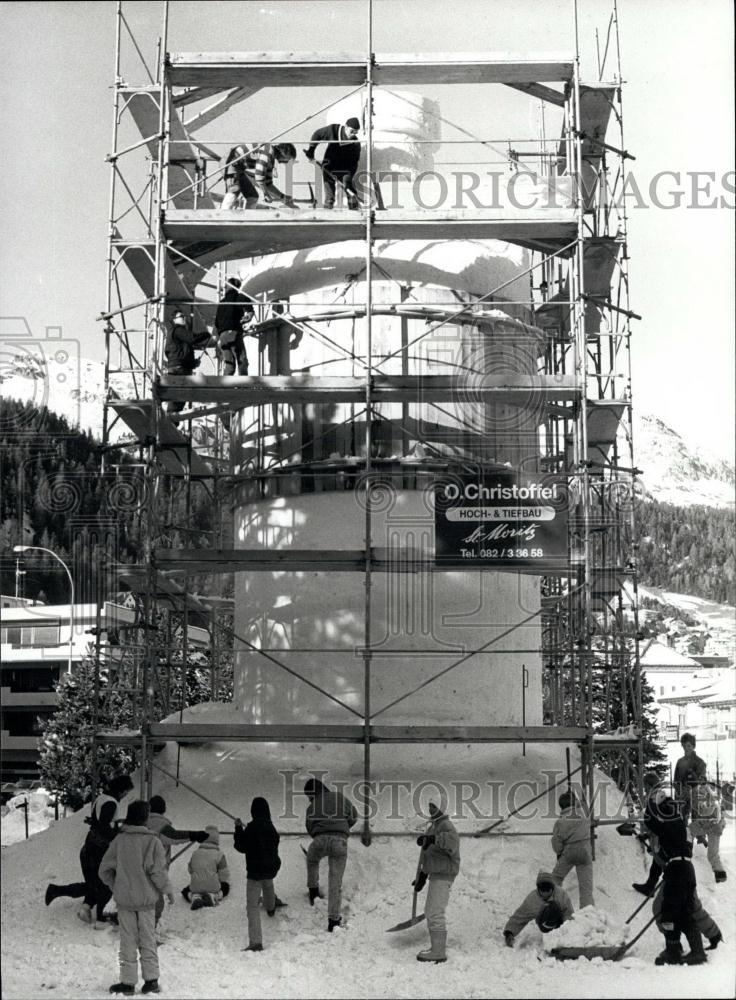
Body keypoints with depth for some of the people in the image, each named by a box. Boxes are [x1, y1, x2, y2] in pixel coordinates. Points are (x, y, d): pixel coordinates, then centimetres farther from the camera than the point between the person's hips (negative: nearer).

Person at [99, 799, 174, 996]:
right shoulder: (152, 841, -12)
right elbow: (157, 871, -14)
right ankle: (151, 980, 13)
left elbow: (105, 869, 1)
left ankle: (128, 982, 12)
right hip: (146, 898, -1)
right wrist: (167, 890, 1)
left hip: (124, 899, 1)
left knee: (128, 941, 10)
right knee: (148, 940, 12)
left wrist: (115, 886, 17)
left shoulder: (119, 840, -5)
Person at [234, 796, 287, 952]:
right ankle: (271, 907, 67)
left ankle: (255, 942, -17)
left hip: (255, 870, -7)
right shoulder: (271, 827, 2)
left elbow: (241, 847, -12)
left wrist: (238, 829, -1)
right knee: (268, 884, 41)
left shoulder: (251, 828, -18)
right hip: (272, 868, 7)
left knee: (253, 905, -7)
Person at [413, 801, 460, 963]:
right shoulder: (434, 827, 16)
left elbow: (452, 839, -39)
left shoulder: (445, 826, -15)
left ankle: (438, 952, -6)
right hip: (436, 874, 11)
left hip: (443, 875, -11)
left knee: (435, 914, -10)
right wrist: (422, 876, 24)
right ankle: (437, 947, 25)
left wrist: (433, 839, -51)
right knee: (430, 912, 17)